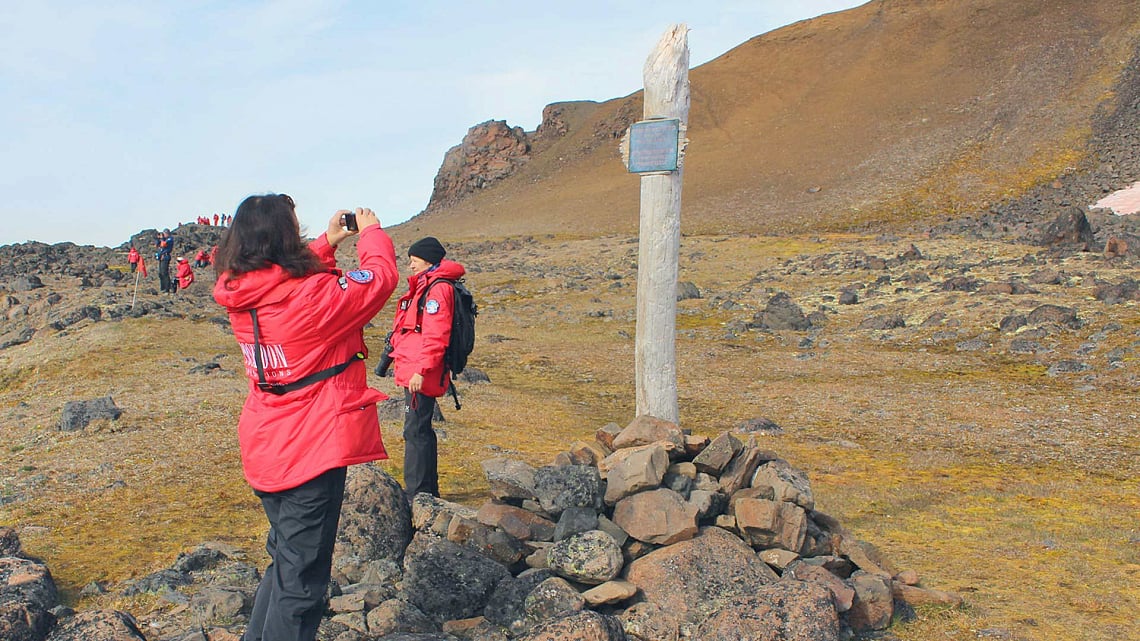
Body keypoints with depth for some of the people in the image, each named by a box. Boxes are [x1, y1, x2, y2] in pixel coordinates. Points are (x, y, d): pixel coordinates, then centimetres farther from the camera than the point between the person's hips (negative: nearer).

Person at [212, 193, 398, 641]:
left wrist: (329, 242, 16)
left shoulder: (241, 295, -1)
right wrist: (371, 232, 8)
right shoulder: (313, 294, -22)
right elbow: (379, 279, -9)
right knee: (301, 579, 3)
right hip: (311, 451, -8)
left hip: (264, 449, 8)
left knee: (286, 558, 27)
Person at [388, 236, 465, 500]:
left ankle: (417, 494, -1)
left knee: (415, 431, -7)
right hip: (413, 371, 11)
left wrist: (421, 370, -25)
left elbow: (436, 335, -22)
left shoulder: (437, 289, -13)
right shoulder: (423, 286, 19)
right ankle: (428, 490, 27)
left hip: (420, 376, -11)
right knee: (421, 430, 16)